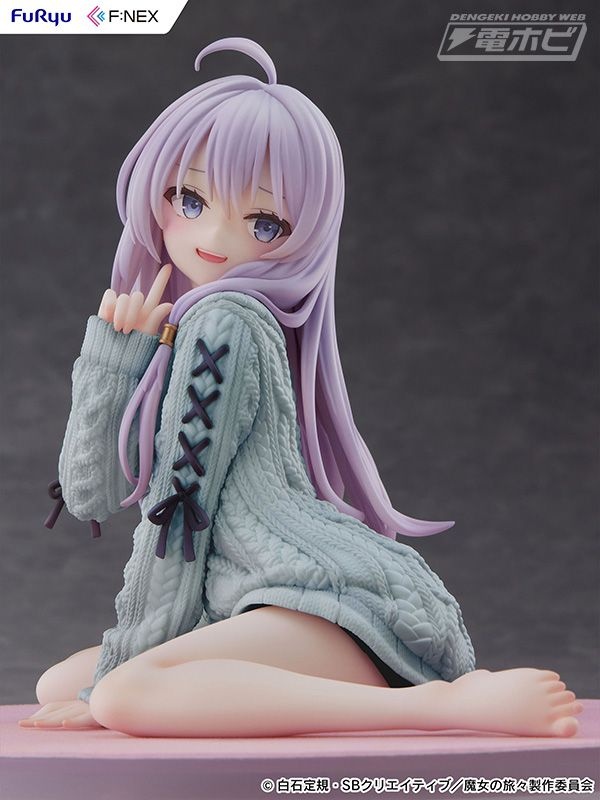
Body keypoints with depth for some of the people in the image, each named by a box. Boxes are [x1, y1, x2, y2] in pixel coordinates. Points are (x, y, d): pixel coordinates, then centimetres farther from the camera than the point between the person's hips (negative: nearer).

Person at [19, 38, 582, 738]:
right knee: (57, 682, 12)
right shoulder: (171, 326, 17)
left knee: (127, 693, -29)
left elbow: (183, 496, -11)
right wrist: (114, 356, -2)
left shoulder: (225, 321, -9)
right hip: (249, 607, 10)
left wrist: (116, 678, -8)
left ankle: (450, 702, -29)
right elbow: (90, 494, 11)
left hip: (337, 607, -10)